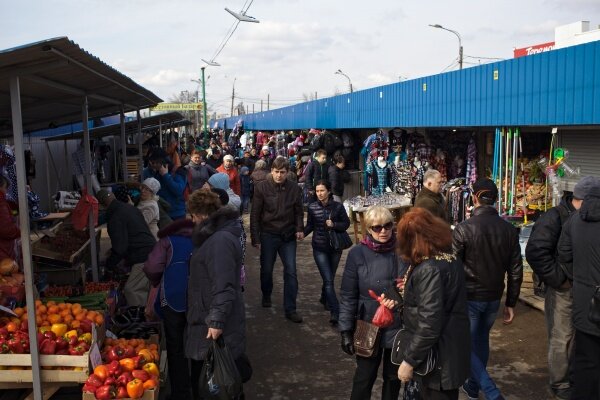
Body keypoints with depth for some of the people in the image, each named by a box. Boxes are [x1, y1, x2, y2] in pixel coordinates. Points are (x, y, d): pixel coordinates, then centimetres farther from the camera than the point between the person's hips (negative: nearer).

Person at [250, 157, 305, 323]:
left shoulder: (294, 189, -2)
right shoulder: (261, 187, -8)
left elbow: (298, 212, 7)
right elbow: (255, 214, -6)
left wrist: (299, 229, -10)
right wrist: (255, 238, -8)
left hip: (288, 236, 1)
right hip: (268, 235, -1)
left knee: (291, 271, -2)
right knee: (266, 269, 14)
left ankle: (290, 309, 6)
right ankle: (266, 295, 42)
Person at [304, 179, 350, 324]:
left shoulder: (338, 206, -6)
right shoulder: (312, 208, -3)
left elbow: (346, 224, 0)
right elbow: (310, 225, 6)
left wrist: (333, 224, -17)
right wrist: (302, 233, -12)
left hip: (335, 247, 1)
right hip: (320, 248, -1)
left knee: (330, 278, 16)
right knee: (328, 280, -9)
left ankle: (324, 299, 45)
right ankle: (335, 312, -9)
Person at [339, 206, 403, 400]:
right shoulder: (357, 254, -11)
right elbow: (348, 296, -7)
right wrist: (346, 331, -7)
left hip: (399, 327, 2)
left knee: (394, 377, 18)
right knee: (364, 377, 12)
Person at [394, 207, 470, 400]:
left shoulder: (429, 269, -25)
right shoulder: (450, 259, 3)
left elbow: (429, 325, -28)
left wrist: (409, 360, -20)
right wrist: (411, 286, 24)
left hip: (437, 359, -9)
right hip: (450, 351, 9)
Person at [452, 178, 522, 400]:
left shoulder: (464, 228, -17)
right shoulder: (509, 229, -2)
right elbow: (515, 271, 2)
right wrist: (511, 303, 11)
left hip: (469, 297, -5)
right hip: (494, 297, 5)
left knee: (467, 344, 8)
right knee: (481, 339, 23)